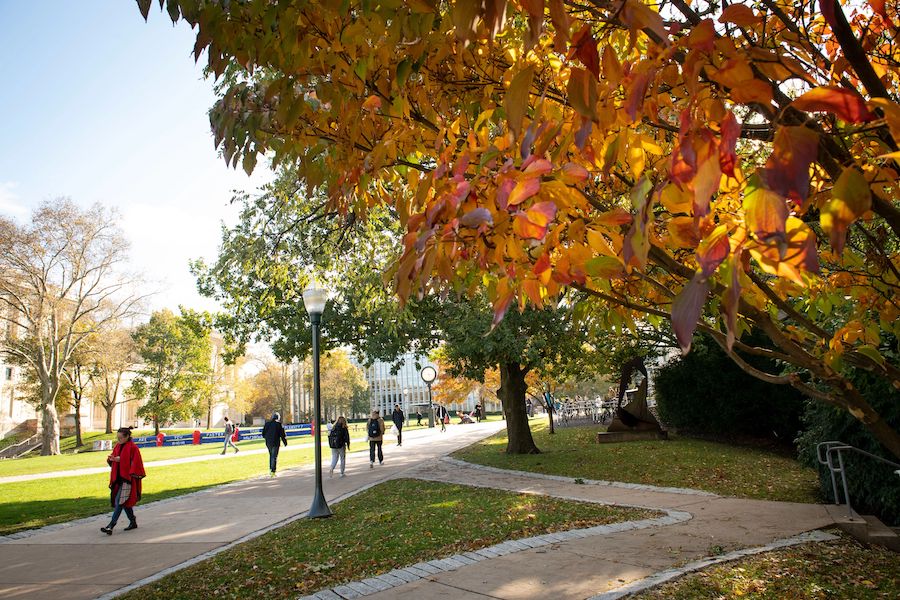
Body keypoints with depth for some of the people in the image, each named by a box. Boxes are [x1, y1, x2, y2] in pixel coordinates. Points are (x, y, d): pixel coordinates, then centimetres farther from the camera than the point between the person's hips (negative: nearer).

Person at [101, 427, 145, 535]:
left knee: (119, 502, -12)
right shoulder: (118, 446, 11)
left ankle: (111, 526, -13)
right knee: (124, 502, 13)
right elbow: (112, 461, 15)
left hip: (127, 478, -8)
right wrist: (111, 459, -7)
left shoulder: (132, 448, -12)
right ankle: (133, 522, 25)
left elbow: (135, 463, -13)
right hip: (118, 478, 8)